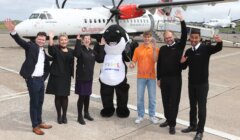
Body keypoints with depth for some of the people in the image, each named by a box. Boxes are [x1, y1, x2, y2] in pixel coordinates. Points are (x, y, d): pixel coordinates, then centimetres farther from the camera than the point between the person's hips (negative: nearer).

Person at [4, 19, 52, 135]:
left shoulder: (44, 51, 12)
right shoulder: (31, 46, -6)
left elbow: (47, 67, 20)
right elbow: (20, 41, -25)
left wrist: (44, 77, 9)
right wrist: (13, 31, -41)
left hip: (40, 79, 7)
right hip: (32, 79, -7)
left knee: (40, 102, 16)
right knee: (34, 103, 2)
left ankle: (39, 122, 31)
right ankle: (35, 126, 13)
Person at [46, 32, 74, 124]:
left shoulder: (71, 51, 8)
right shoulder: (56, 49, -2)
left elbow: (72, 64, 11)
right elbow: (50, 49, -27)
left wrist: (71, 74, 7)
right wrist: (51, 38, -37)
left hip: (66, 77, 2)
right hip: (56, 76, -2)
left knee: (65, 96, 6)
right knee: (58, 96, 5)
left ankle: (64, 115, 21)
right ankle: (59, 116, 19)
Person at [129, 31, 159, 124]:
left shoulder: (155, 49, 2)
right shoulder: (138, 49, 4)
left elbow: (155, 60, -13)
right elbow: (134, 61, 1)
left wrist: (154, 48, -17)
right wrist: (132, 64, -20)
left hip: (151, 76, 0)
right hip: (141, 76, 1)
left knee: (152, 97, 6)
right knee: (140, 97, 6)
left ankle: (152, 115, 20)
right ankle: (140, 115, 19)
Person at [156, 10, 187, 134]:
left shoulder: (179, 46, 0)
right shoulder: (162, 49, 8)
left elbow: (184, 35, -16)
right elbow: (159, 64, 10)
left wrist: (181, 20, -22)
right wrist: (159, 78, 8)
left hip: (175, 78, -3)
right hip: (164, 79, 3)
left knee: (174, 101, 1)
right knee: (165, 101, 11)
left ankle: (172, 124, 9)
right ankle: (168, 119, 28)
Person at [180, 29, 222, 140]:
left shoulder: (206, 48, -10)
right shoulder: (188, 51, 5)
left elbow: (218, 48, -29)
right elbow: (184, 67, 11)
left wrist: (219, 42, -51)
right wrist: (182, 62, -11)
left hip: (202, 84, -5)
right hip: (191, 83, 5)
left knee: (201, 107, 3)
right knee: (192, 106, 17)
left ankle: (200, 131, 15)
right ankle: (193, 125, 34)